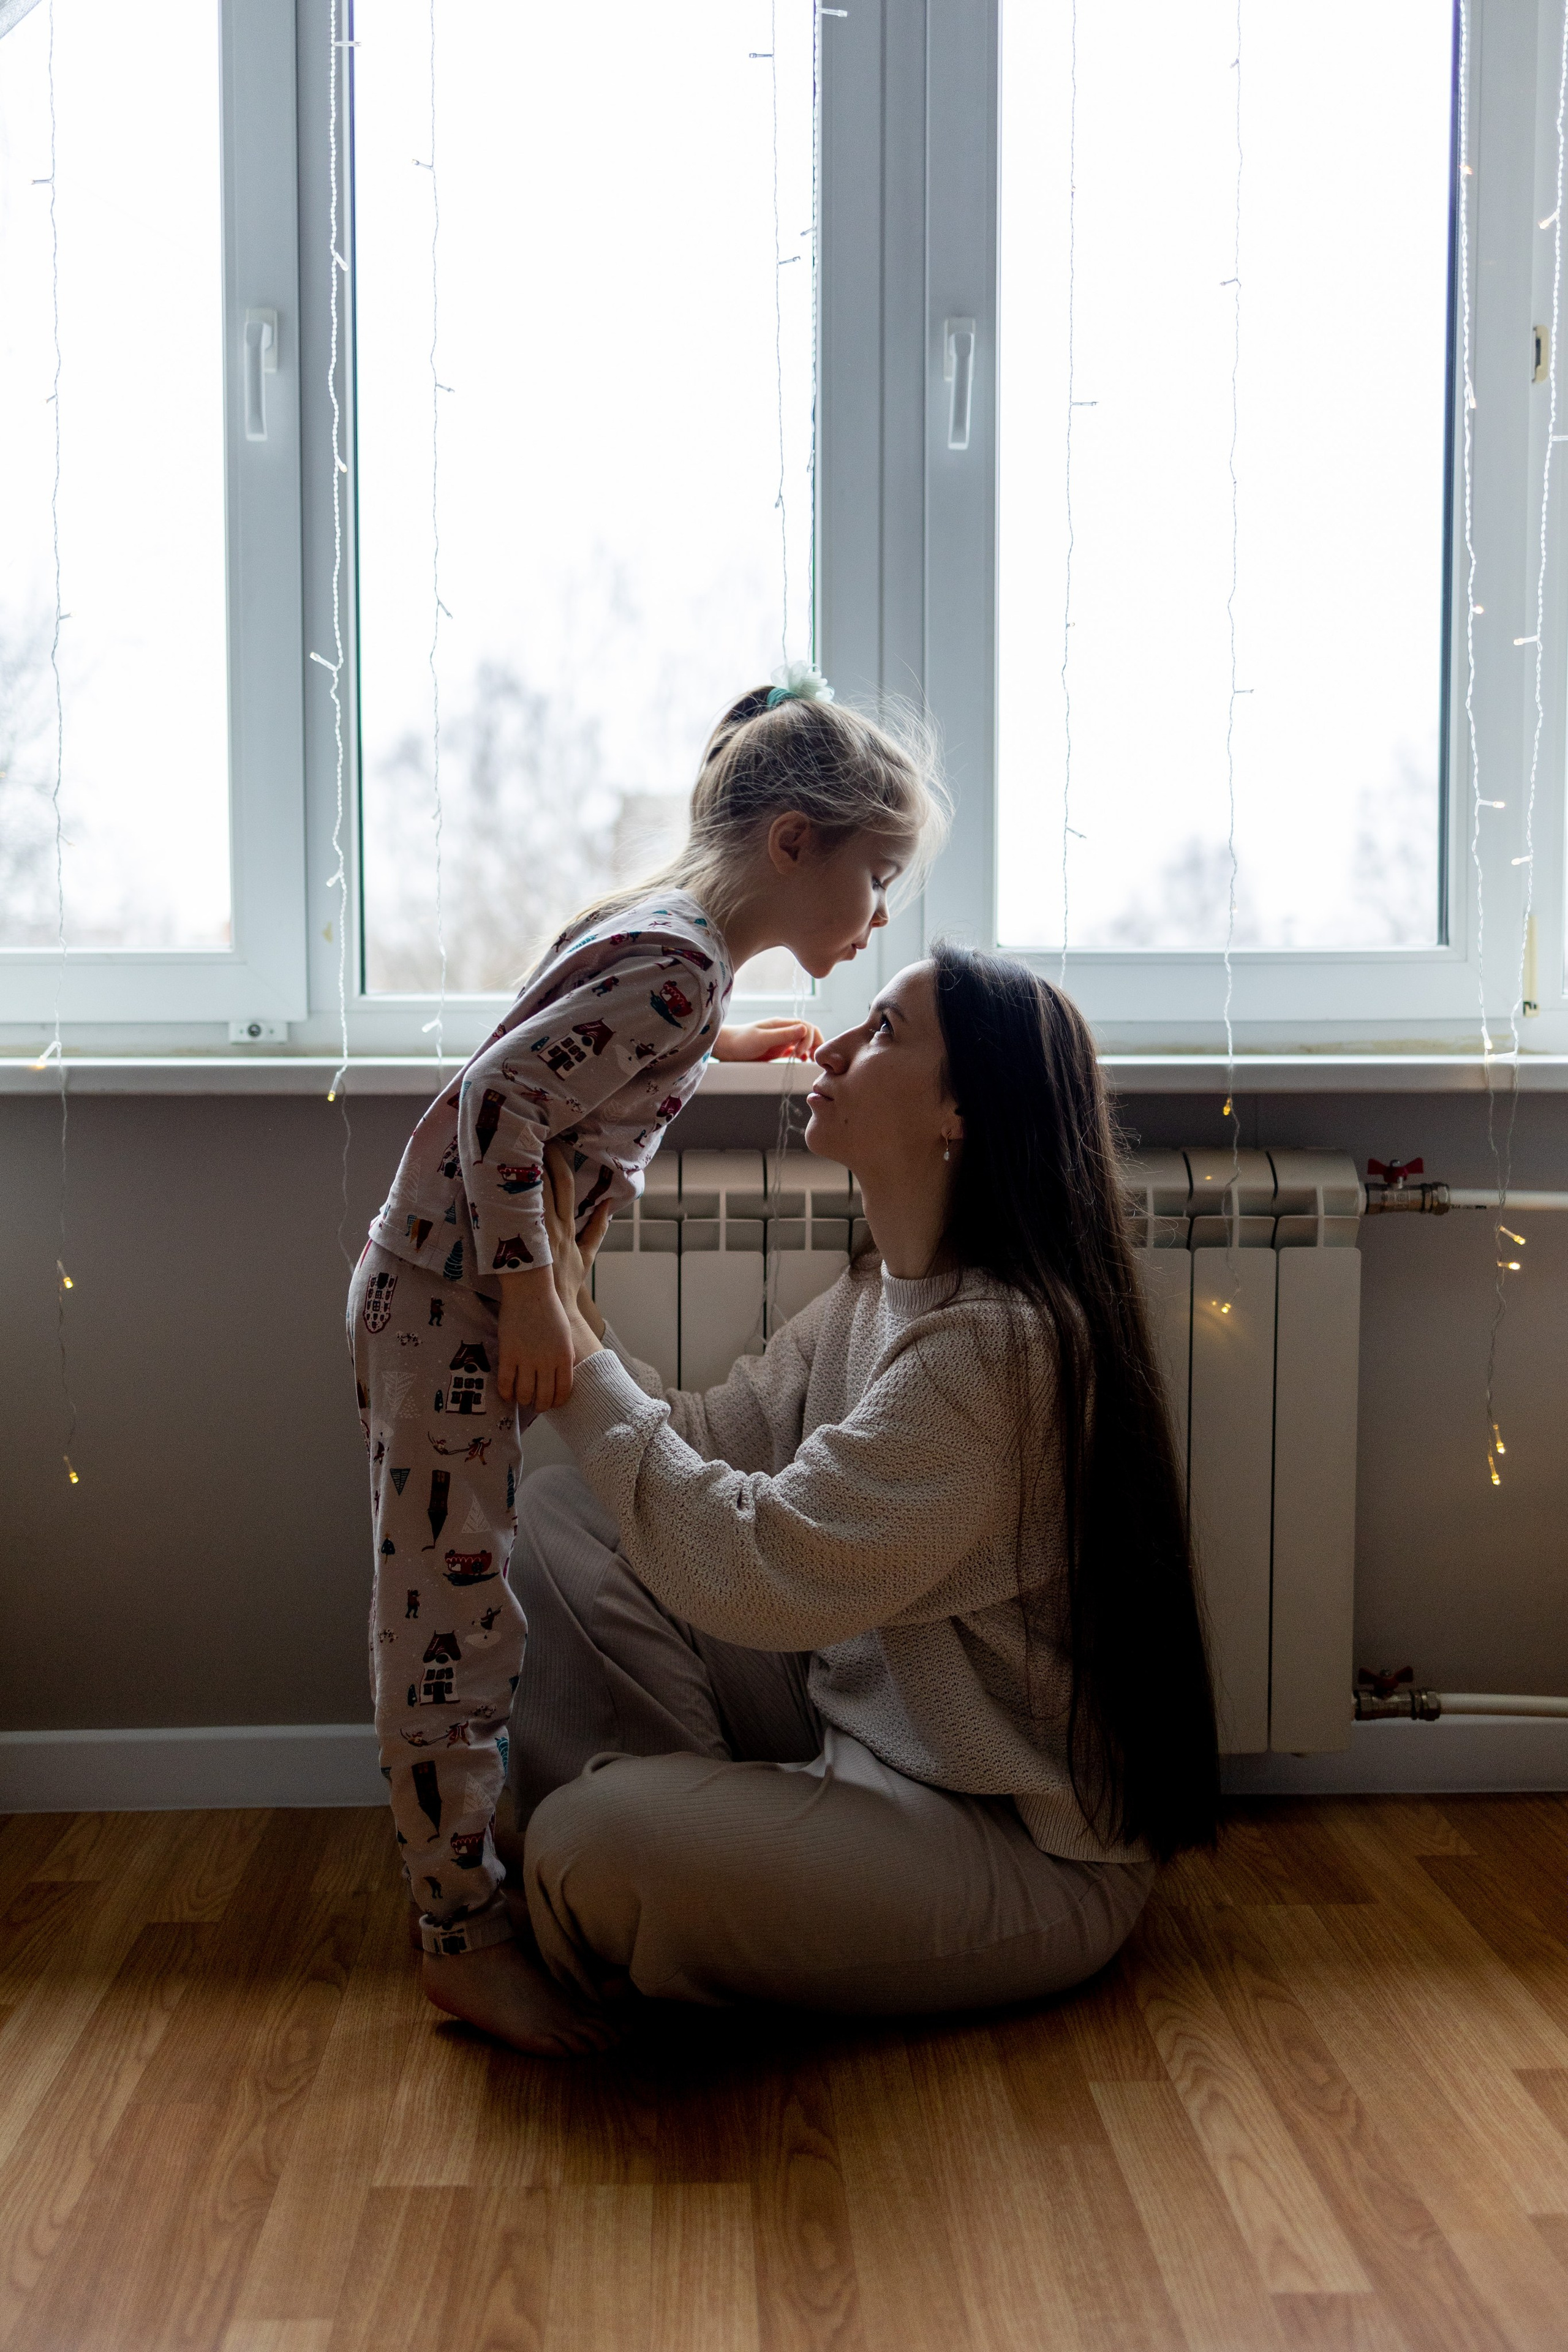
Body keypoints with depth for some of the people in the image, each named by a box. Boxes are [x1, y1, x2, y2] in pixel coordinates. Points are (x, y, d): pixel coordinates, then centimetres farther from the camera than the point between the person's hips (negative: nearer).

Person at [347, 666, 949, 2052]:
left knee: (461, 1618, 17)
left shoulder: (666, 928, 9)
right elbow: (503, 1098, -27)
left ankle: (464, 1870, 29)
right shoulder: (678, 967, -21)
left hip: (475, 1301, 10)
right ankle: (465, 1941, 7)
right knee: (456, 1616, -2)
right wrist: (530, 1296, -25)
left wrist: (723, 1047, 27)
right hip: (451, 1306, -10)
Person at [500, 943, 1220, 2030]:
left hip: (1028, 1855, -9)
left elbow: (759, 1576, -30)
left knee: (595, 1845, -29)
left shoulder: (997, 1343, -26)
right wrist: (574, 1317, -6)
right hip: (865, 1741, 9)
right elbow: (709, 1443, 6)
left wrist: (576, 1359, -21)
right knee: (560, 1517, 4)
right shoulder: (875, 1298, 7)